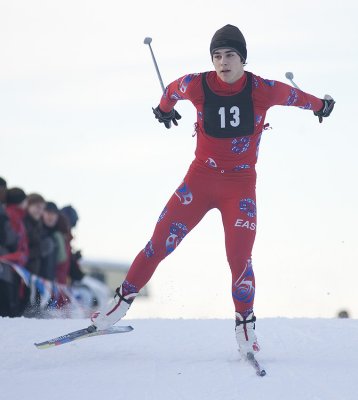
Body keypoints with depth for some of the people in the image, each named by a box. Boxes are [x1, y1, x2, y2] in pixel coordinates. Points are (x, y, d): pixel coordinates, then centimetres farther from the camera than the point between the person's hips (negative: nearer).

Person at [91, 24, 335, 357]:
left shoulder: (262, 91, -10)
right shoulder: (198, 86, -8)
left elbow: (293, 95, 11)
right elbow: (173, 90, 14)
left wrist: (319, 106, 29)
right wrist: (165, 108, 36)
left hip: (240, 185, -1)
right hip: (201, 178, 1)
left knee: (239, 259, -9)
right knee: (160, 242, -4)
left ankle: (245, 327, 9)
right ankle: (122, 301, 9)